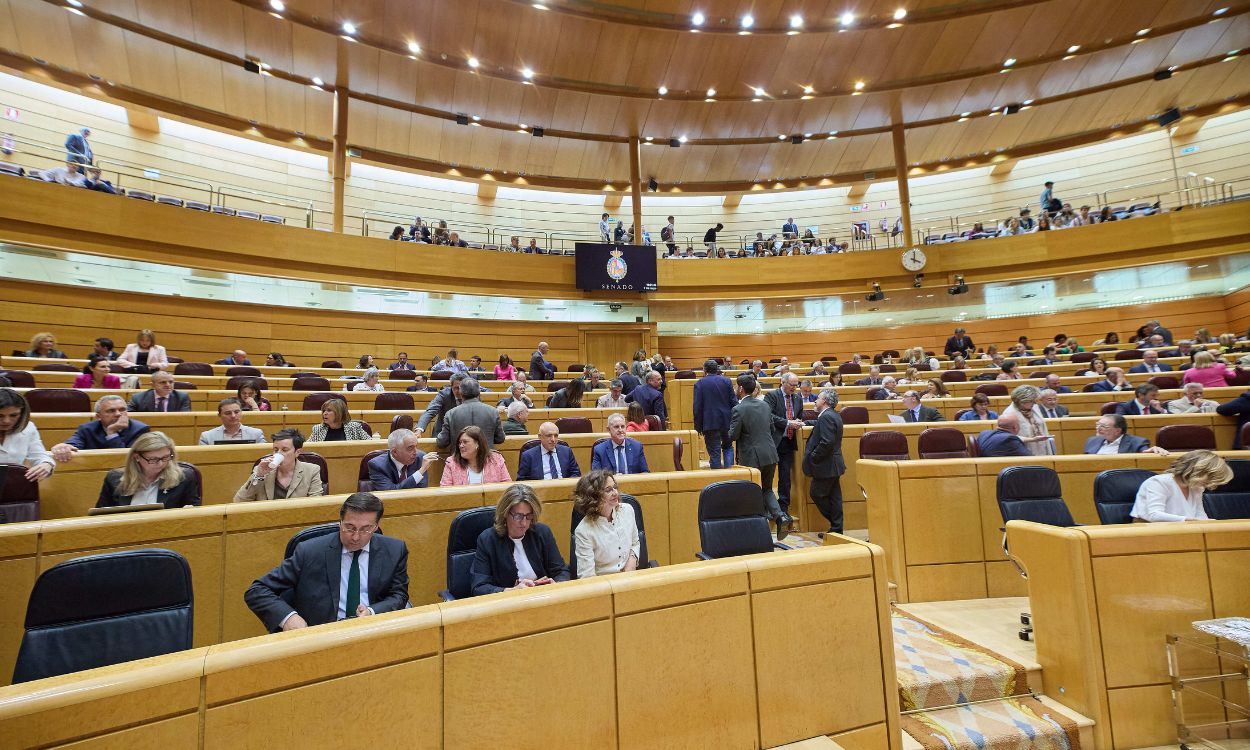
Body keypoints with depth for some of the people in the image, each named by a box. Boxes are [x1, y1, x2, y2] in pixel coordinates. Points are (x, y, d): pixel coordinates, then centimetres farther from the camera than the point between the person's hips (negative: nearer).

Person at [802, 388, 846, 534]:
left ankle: (835, 525, 9)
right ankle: (836, 528, 17)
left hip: (826, 465, -10)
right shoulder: (834, 415, 13)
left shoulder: (826, 417, -19)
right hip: (833, 464, 10)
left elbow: (827, 442, -27)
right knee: (833, 497, 12)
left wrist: (812, 457, -17)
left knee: (816, 494, 1)